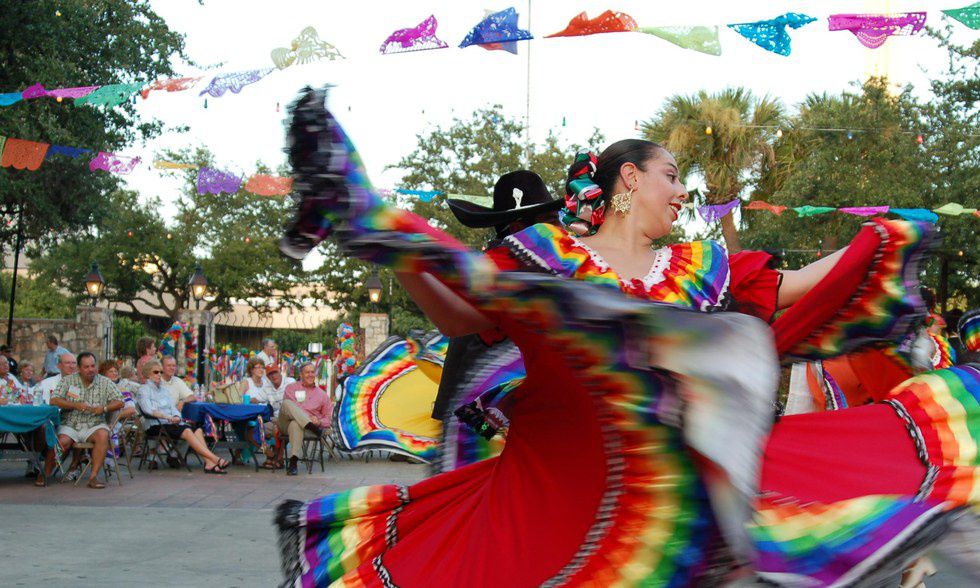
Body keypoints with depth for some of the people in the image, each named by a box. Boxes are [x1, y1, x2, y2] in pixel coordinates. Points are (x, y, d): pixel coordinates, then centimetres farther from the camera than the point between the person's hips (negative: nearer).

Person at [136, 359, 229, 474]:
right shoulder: (143, 390, 3)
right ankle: (215, 459, -37)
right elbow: (148, 410, -13)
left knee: (198, 430, -21)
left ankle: (209, 463, -36)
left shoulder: (164, 389, 25)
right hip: (155, 425, -7)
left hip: (171, 423, 7)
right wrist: (168, 417, -22)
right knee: (187, 431, -31)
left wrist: (176, 416, -6)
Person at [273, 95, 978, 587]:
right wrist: (410, 263, -12)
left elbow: (793, 288, 23)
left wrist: (881, 243, 19)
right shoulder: (549, 249, 8)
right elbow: (462, 318, 3)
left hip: (672, 464, 5)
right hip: (562, 461, -5)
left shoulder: (698, 265, 21)